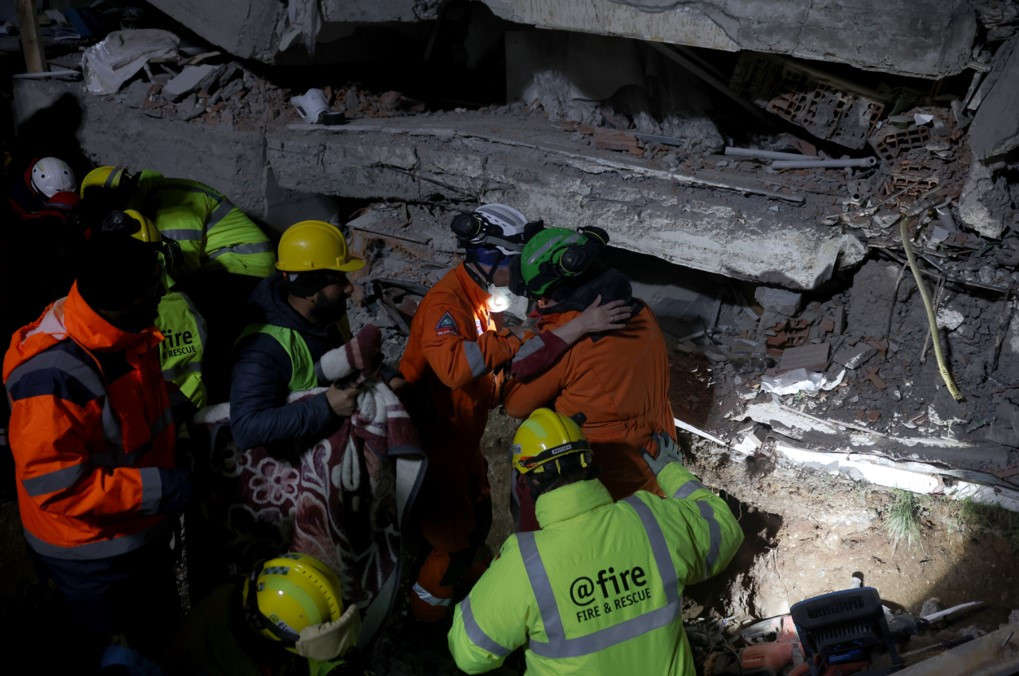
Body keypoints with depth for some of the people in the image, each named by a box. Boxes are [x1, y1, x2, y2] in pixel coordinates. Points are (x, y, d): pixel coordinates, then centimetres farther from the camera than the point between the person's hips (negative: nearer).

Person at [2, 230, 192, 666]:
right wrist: (154, 488, -29)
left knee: (165, 630, 30)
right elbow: (53, 484, -31)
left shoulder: (125, 331, -11)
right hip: (91, 555, -7)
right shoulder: (53, 376, -35)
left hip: (144, 529, 7)